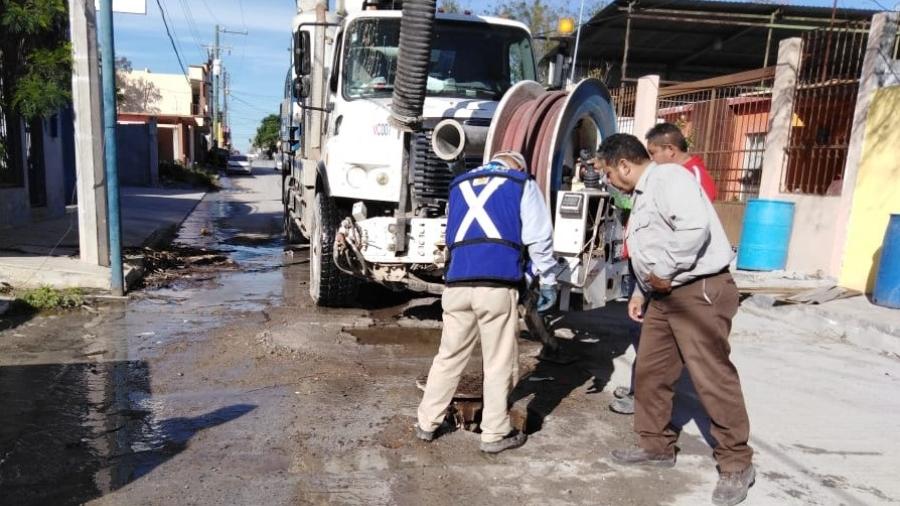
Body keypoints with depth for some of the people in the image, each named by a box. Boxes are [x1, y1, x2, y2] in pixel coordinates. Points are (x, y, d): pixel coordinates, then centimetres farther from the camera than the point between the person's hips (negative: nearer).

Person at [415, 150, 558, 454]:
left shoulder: (460, 185, 27)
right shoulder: (523, 184, 13)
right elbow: (539, 238, 5)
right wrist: (548, 282, 12)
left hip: (457, 284, 4)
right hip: (498, 285, -4)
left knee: (449, 356, 16)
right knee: (499, 364, 6)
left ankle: (428, 423, 25)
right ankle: (495, 434, 15)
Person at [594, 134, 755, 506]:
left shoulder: (669, 178, -13)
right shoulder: (643, 195, 20)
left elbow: (696, 227, -28)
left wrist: (664, 272, -19)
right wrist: (641, 291, 18)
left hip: (700, 293, -10)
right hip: (664, 296, 11)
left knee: (713, 380, -4)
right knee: (649, 373, 13)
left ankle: (736, 465, 11)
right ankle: (656, 446, 28)